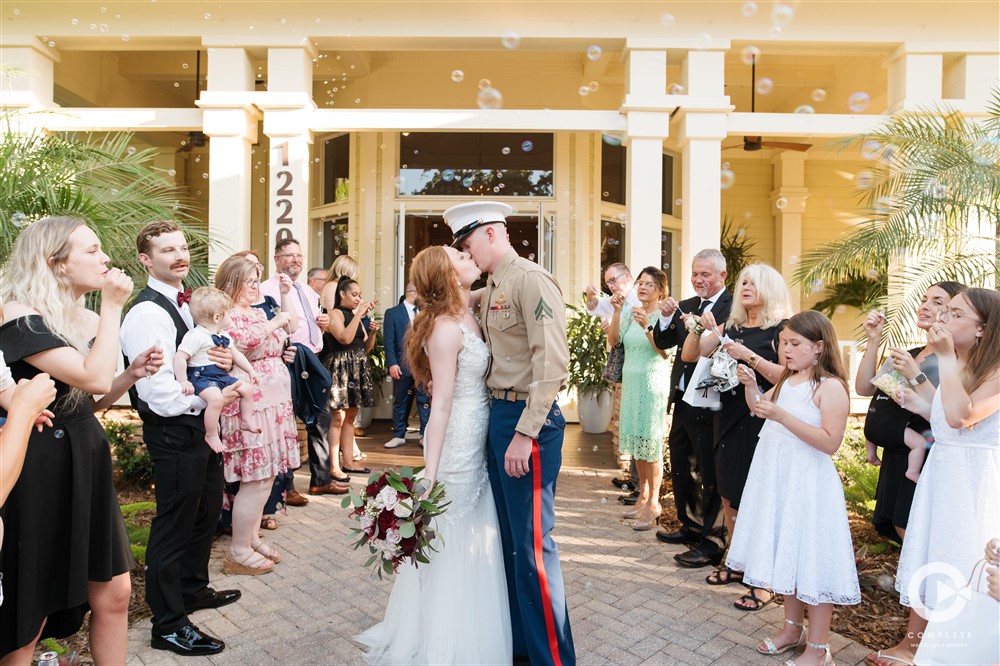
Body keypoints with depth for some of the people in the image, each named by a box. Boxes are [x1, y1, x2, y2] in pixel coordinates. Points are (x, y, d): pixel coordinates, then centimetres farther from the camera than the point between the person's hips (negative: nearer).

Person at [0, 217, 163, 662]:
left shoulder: (90, 321, 8)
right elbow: (95, 378, -26)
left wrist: (133, 373, -1)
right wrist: (113, 308, -18)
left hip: (89, 462, 7)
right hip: (40, 470, -7)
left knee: (114, 593, 13)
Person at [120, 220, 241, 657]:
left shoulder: (187, 301, 8)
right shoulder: (147, 313, -20)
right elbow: (159, 392, -25)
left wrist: (225, 360, -5)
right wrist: (212, 397, -15)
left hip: (201, 425, 9)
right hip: (174, 432, -9)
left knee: (206, 511, 23)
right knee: (174, 523, 5)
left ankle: (193, 588, 45)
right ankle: (168, 625, 24)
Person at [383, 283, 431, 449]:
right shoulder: (392, 313, 1)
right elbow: (389, 341, -4)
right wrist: (392, 363, -12)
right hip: (402, 365, -2)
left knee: (425, 400, 0)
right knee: (400, 401, 9)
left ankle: (425, 435, 7)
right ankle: (399, 435, 20)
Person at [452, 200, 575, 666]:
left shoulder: (531, 280, -13)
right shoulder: (490, 291, 14)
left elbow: (552, 363, -20)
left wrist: (525, 433, -22)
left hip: (529, 419, -9)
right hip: (498, 415, 9)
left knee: (533, 543, 0)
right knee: (510, 537, 18)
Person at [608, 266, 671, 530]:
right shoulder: (631, 312, 8)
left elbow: (666, 352, -18)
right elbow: (613, 340, -2)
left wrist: (647, 327, -29)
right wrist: (617, 311, -11)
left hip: (652, 383, -6)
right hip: (630, 381, 6)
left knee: (650, 443, -1)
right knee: (636, 440, 14)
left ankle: (653, 503, 12)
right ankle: (643, 495, 29)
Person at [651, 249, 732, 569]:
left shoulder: (733, 308, -13)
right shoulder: (686, 306, 11)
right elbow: (663, 342, 7)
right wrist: (666, 317, -9)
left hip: (709, 406, -8)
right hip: (682, 401, 8)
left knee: (710, 474, 5)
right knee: (681, 468, 20)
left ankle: (714, 540, 21)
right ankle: (691, 526, 38)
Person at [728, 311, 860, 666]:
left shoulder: (831, 387, -15)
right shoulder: (787, 380, 8)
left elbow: (830, 442, -22)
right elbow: (759, 408, 19)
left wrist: (782, 416, -28)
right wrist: (750, 384, 0)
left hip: (808, 483, -8)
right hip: (777, 478, 8)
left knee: (811, 557, 3)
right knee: (786, 553, 18)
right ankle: (793, 627, 37)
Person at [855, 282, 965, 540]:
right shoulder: (910, 354, 12)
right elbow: (863, 388, 3)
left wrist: (916, 376, -27)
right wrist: (873, 341, -2)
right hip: (895, 459, 7)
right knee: (899, 531, 15)